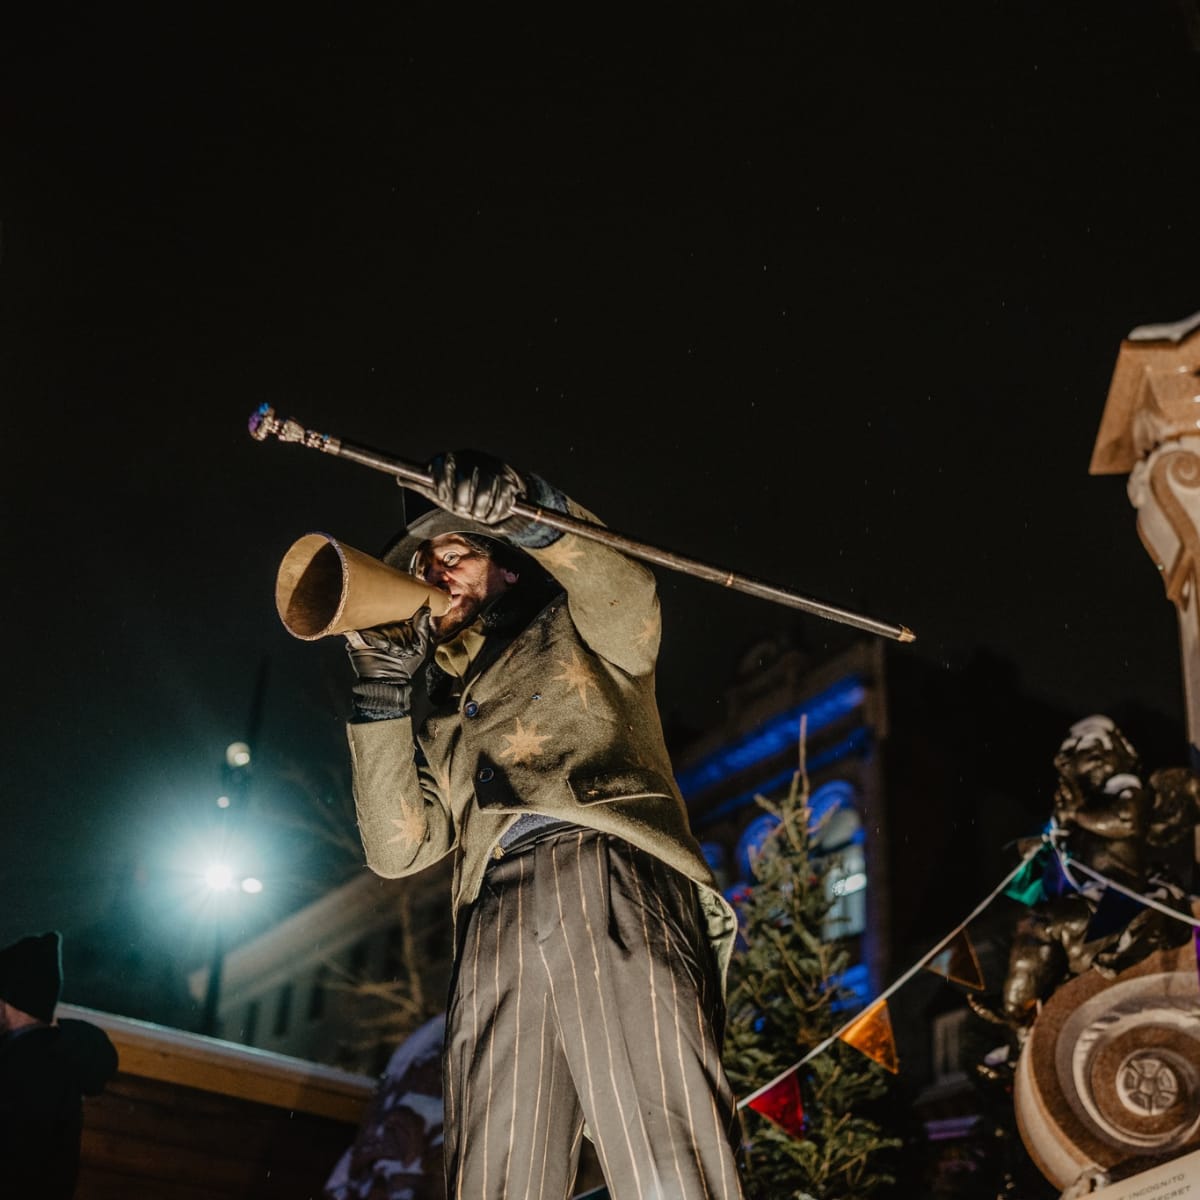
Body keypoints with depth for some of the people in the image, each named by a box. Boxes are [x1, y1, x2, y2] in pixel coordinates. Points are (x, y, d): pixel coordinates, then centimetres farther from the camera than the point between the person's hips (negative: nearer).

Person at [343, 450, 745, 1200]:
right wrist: (381, 700, 15)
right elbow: (399, 849, 21)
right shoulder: (437, 711, 35)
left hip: (606, 865, -3)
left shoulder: (571, 629, 26)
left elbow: (629, 600, 0)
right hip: (495, 917, 4)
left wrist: (526, 512, -17)